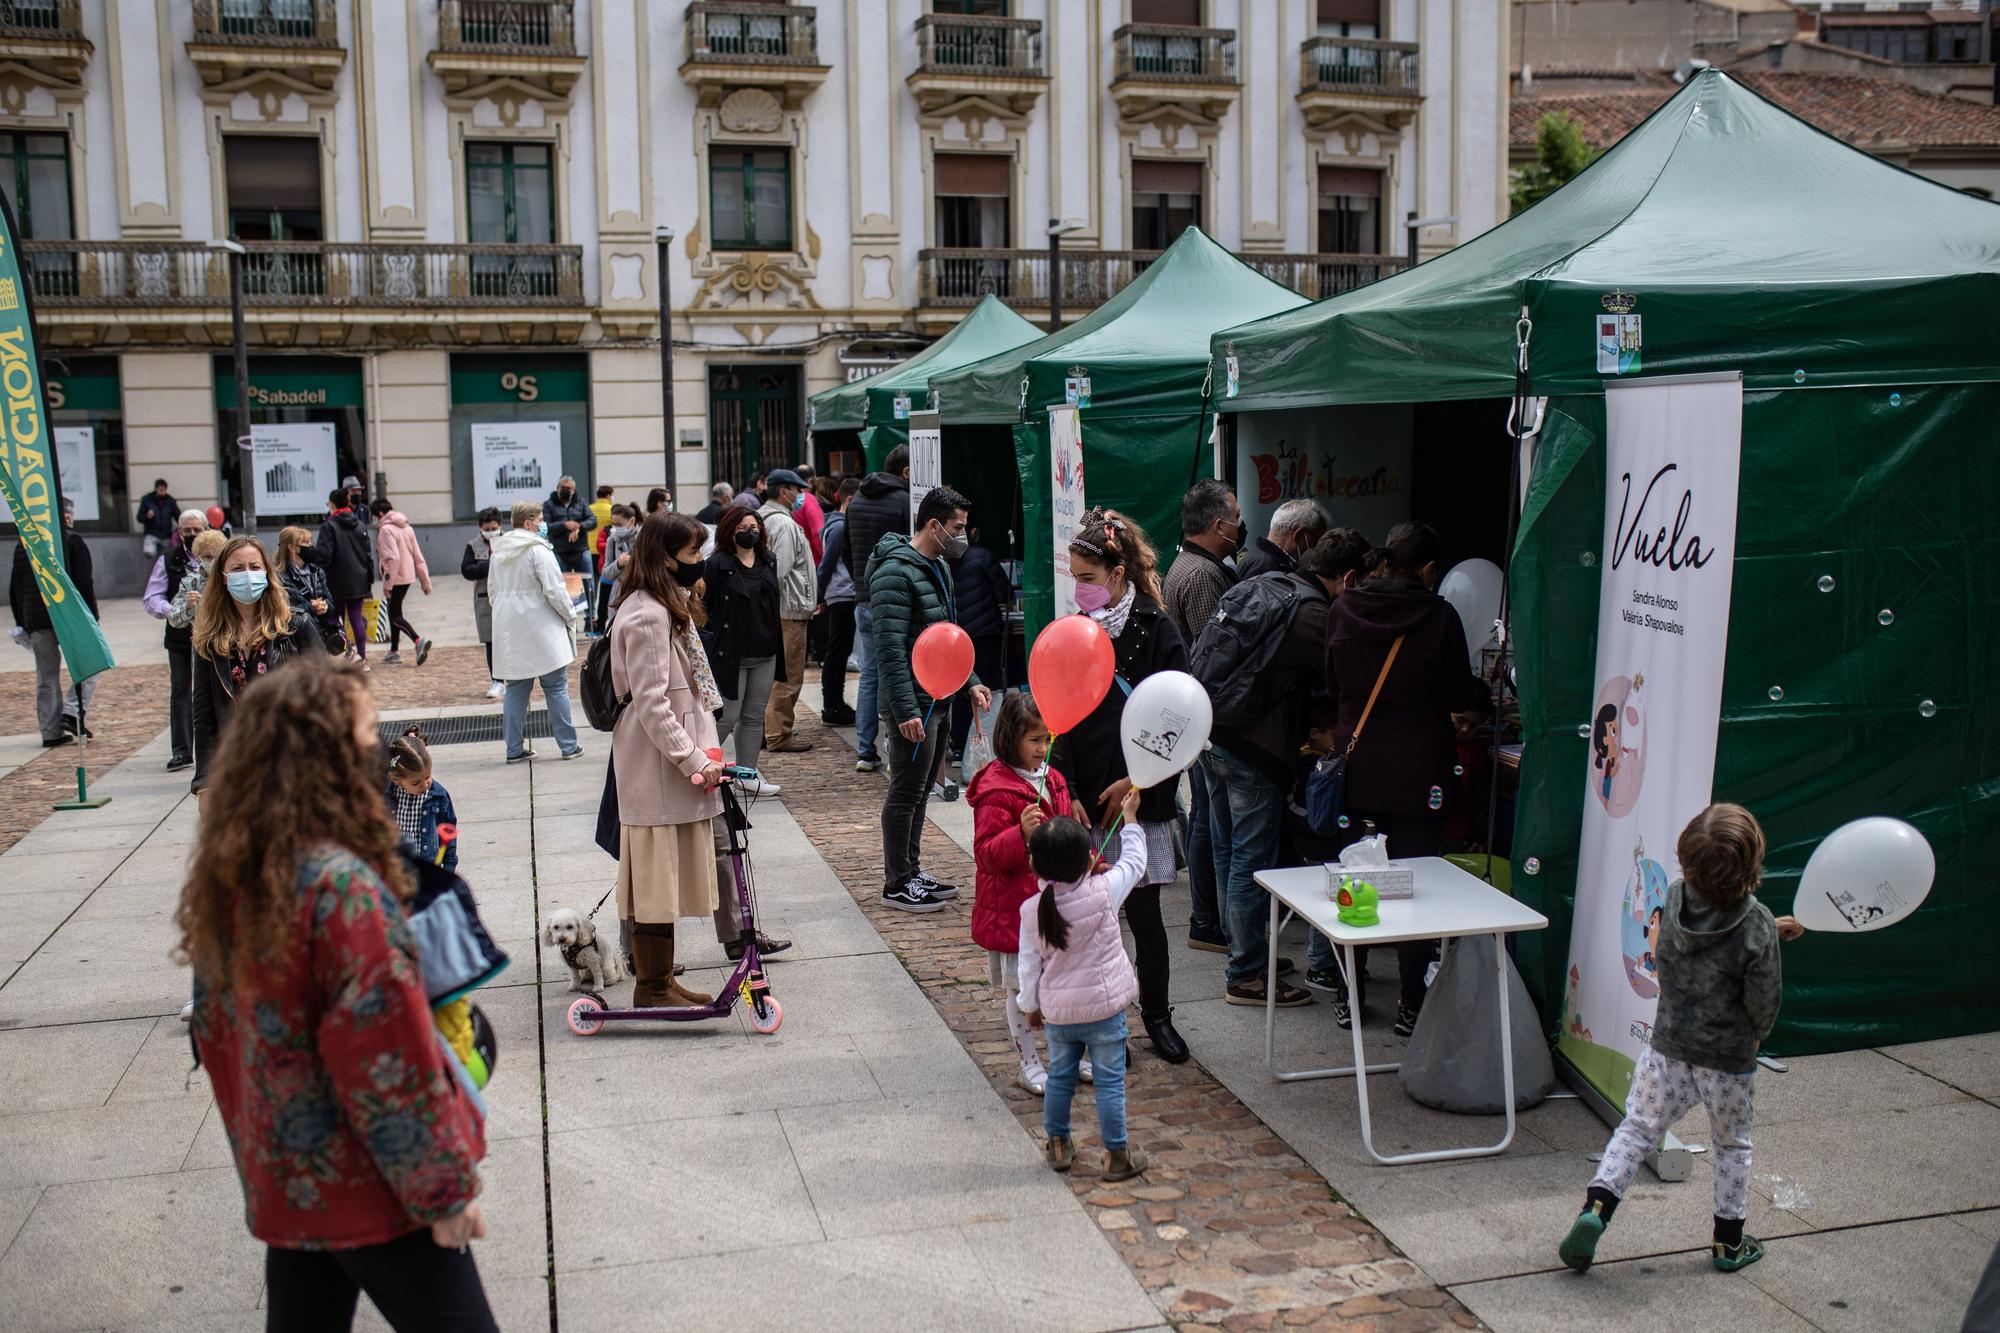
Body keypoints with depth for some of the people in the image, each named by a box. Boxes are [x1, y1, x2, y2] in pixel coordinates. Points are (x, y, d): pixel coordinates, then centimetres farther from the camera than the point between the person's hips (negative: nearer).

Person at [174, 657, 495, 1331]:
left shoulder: (226, 875, 3)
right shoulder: (343, 883, -23)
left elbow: (215, 1029, 12)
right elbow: (386, 1054, -23)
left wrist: (255, 1152, 21)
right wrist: (445, 1190, -14)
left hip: (281, 1184, 8)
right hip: (369, 1192, -8)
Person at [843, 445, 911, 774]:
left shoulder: (857, 500, 11)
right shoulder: (904, 501, -12)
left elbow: (845, 546, 19)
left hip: (864, 601, 7)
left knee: (868, 674, 12)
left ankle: (865, 751, 13)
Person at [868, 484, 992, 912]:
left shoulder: (937, 567, 15)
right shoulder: (896, 572, -17)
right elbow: (890, 649, -22)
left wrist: (971, 681, 14)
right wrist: (906, 710, -25)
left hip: (939, 699, 10)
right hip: (914, 703, -9)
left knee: (920, 791, 16)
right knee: (906, 793, -1)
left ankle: (911, 871, 27)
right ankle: (896, 884, 9)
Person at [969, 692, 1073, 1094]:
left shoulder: (1051, 779, 9)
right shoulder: (996, 791, -18)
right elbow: (986, 854, -21)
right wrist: (1022, 833, -35)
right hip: (1013, 905, -7)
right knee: (1020, 987, 4)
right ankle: (1029, 1065, 18)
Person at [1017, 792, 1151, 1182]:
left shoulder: (1031, 910, -10)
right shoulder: (1103, 892, -18)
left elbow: (1030, 964, -2)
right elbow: (1134, 861, -1)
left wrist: (1031, 1005, 13)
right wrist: (1130, 818, 13)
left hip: (1057, 1010, 3)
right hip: (1104, 1007, -3)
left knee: (1060, 1077, 19)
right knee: (1110, 1082, 7)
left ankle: (1059, 1146, 31)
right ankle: (1117, 1155, 14)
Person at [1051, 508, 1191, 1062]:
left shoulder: (1156, 631, -5)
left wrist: (1133, 782, -10)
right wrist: (1068, 795, -9)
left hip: (1139, 796, -2)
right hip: (1083, 799, 2)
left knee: (1143, 912, 5)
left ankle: (1156, 1013, 25)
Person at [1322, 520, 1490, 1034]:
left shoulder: (1343, 609, -3)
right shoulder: (1439, 616, -13)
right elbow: (1459, 695, -3)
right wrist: (1486, 694, 18)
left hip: (1359, 766, 3)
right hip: (1419, 773, -3)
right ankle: (1413, 1006, 9)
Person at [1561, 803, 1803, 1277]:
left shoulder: (1674, 899, -10)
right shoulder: (1756, 925, -22)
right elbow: (1763, 1004, -14)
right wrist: (1751, 1041, 6)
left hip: (1669, 1048, 2)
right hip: (1729, 1060, -2)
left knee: (1637, 1127, 13)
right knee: (1732, 1146, 18)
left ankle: (1595, 1207, -5)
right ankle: (1729, 1243, 31)